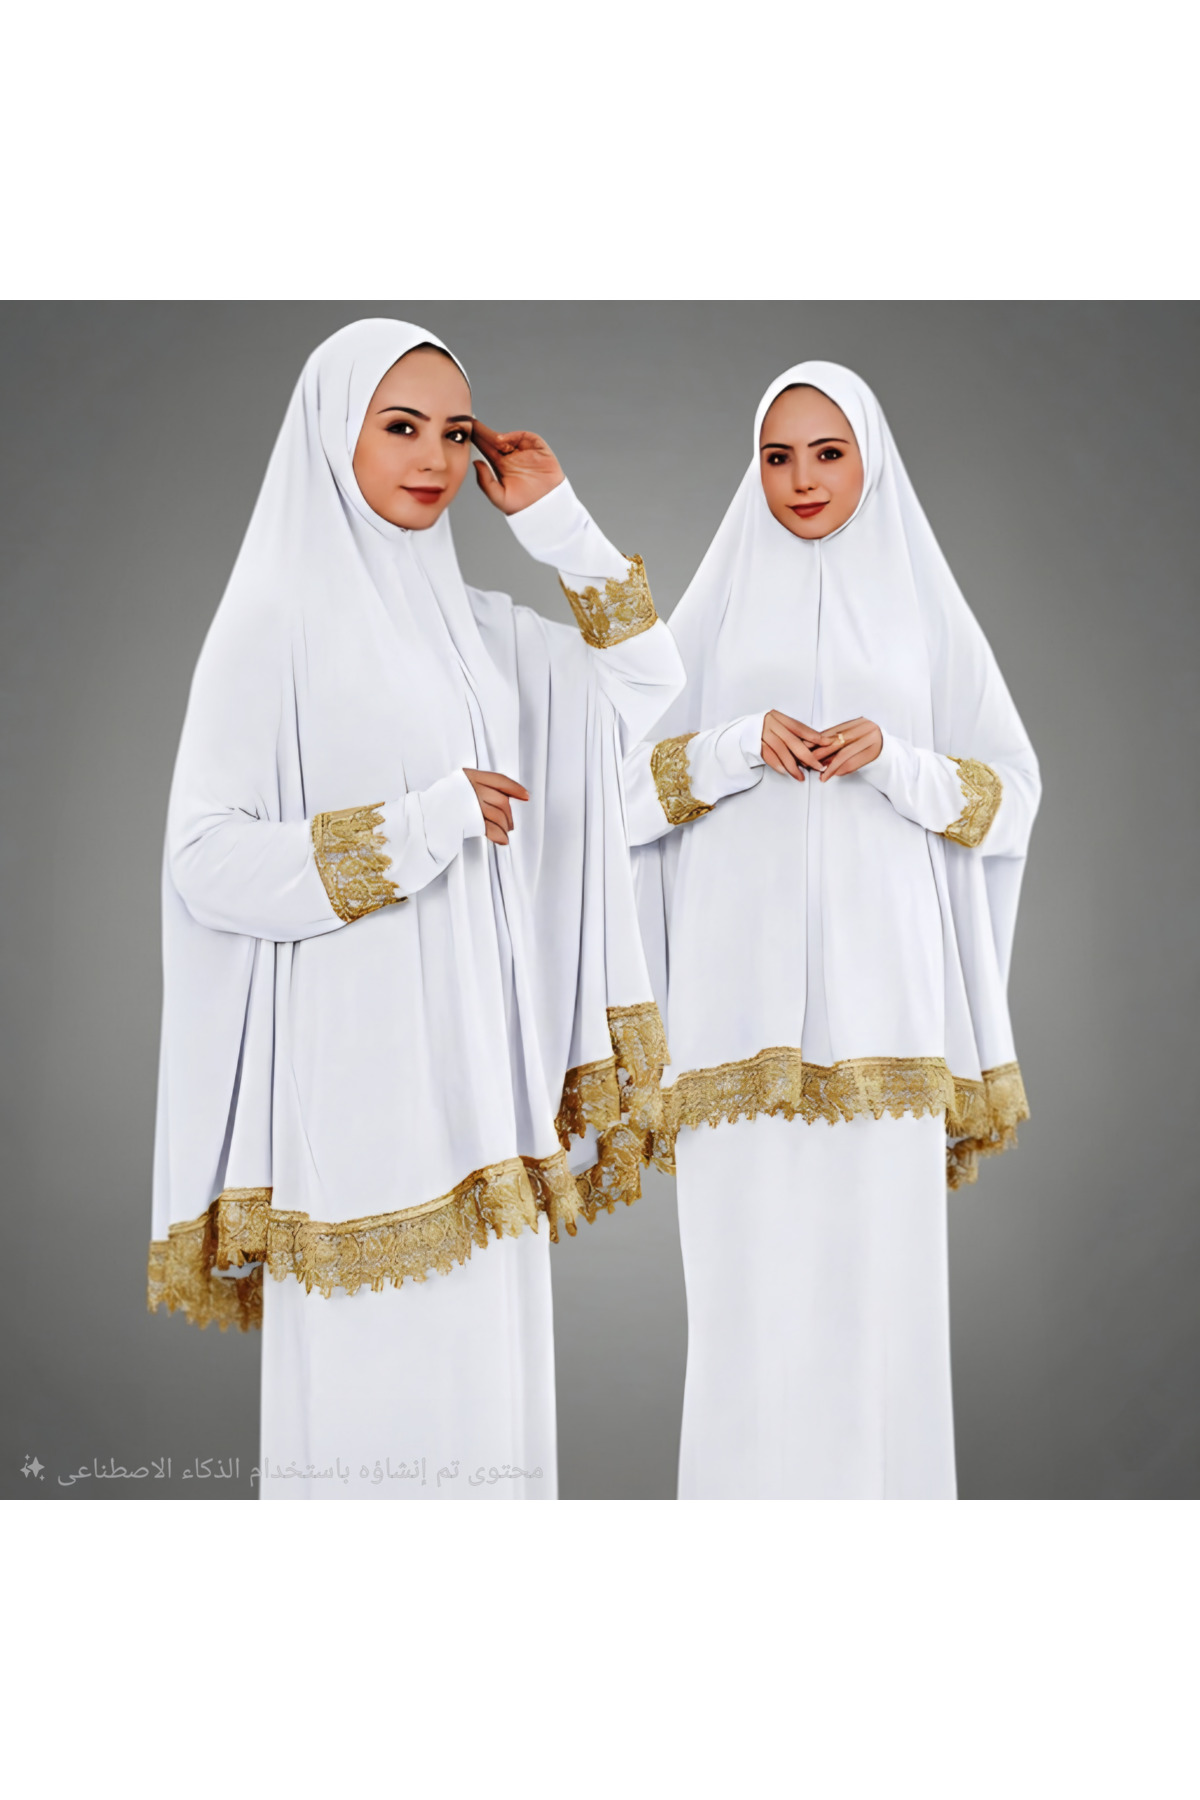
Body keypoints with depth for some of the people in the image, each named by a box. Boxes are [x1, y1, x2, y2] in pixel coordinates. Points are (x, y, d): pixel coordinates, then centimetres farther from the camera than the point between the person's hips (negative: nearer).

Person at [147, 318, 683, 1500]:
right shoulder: (276, 617, -6)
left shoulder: (473, 624, 12)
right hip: (356, 1051, -6)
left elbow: (648, 683, 17)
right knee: (367, 1371, -1)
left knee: (479, 1354, 11)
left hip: (481, 1049, 6)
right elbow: (206, 858, -11)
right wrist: (424, 825, -15)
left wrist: (556, 522, 10)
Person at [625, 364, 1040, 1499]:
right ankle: (747, 1477, 9)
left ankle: (881, 1481, 12)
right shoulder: (716, 607, 12)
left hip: (880, 965, 0)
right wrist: (739, 744, -10)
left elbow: (1011, 787, 9)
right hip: (742, 968, 0)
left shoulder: (924, 606, 12)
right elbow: (625, 775, 8)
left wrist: (892, 758, -9)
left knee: (878, 1245, -2)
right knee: (747, 1247, -3)